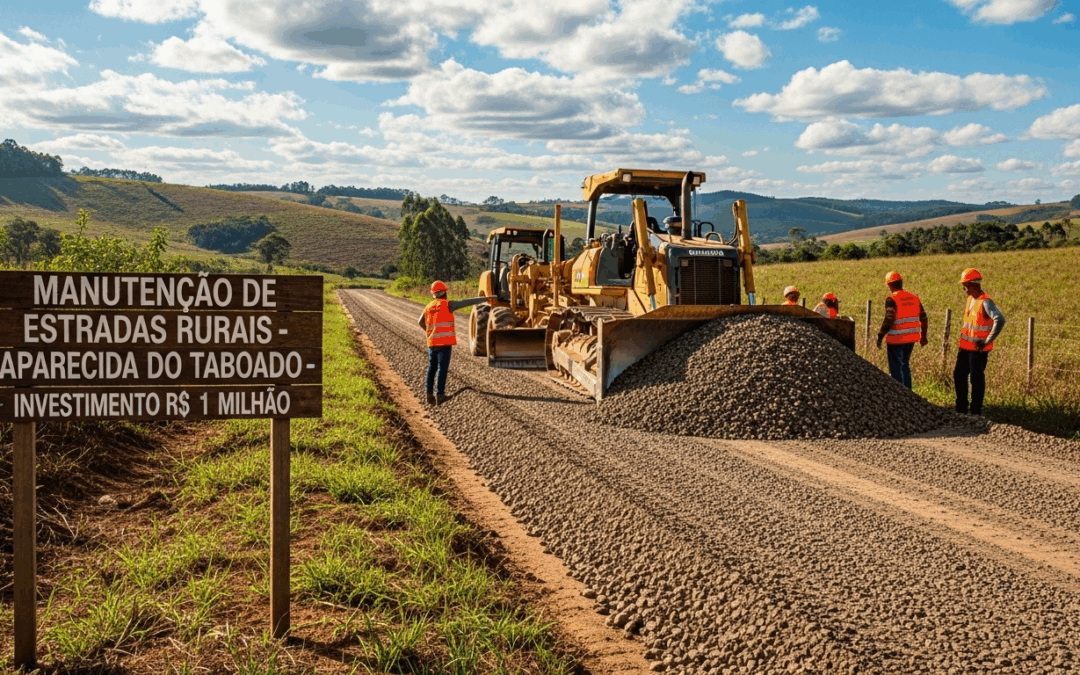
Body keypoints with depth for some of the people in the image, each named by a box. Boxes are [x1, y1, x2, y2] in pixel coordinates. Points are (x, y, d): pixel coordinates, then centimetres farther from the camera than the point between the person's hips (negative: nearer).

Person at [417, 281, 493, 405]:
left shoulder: (428, 307, 12)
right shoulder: (447, 304, -5)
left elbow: (421, 322, 27)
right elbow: (467, 302, -6)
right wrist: (485, 298, 1)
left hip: (432, 342, 6)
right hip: (445, 342, -6)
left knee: (431, 368, 14)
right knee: (442, 368, -4)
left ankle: (430, 393, 15)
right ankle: (439, 395, -6)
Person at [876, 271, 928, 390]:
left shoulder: (892, 299, -14)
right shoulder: (914, 297, 8)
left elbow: (888, 321, -21)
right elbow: (923, 318, 13)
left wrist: (880, 337, -12)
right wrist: (923, 336, 23)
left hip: (896, 340, -7)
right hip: (911, 339, 7)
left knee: (896, 369, 1)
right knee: (905, 366, 20)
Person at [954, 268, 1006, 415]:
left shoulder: (985, 302, -20)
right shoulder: (971, 298, 8)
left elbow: (1000, 320, -33)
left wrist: (988, 341, -28)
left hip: (978, 348, -9)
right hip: (965, 346, 9)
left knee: (976, 379, 1)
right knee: (959, 375, 13)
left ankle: (976, 410, 11)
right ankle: (961, 408, 24)